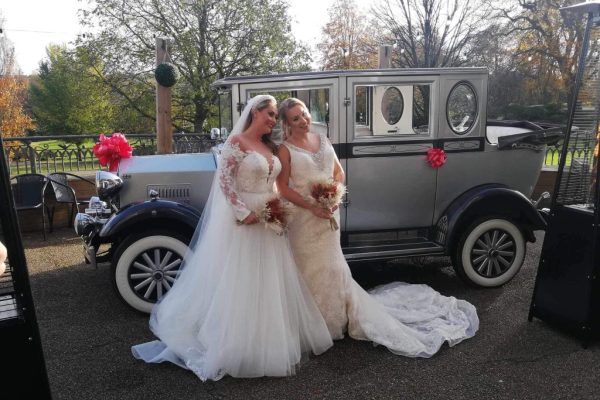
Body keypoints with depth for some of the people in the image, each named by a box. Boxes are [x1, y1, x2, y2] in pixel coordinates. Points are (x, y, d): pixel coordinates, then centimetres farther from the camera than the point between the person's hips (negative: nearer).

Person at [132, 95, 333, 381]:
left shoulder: (270, 147, 13)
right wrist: (244, 212, -20)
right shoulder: (237, 141, -9)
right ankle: (237, 346, 17)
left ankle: (266, 339, 31)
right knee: (240, 283, 1)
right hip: (243, 219, -7)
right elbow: (224, 179, -16)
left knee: (268, 283, 14)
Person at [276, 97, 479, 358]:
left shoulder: (323, 140, 7)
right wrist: (312, 207, -19)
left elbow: (339, 172, 12)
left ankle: (336, 315, 31)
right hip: (302, 217, -3)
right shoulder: (285, 149, -7)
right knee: (308, 268, 6)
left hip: (328, 215, 4)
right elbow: (283, 188, -11)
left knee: (330, 265, 12)